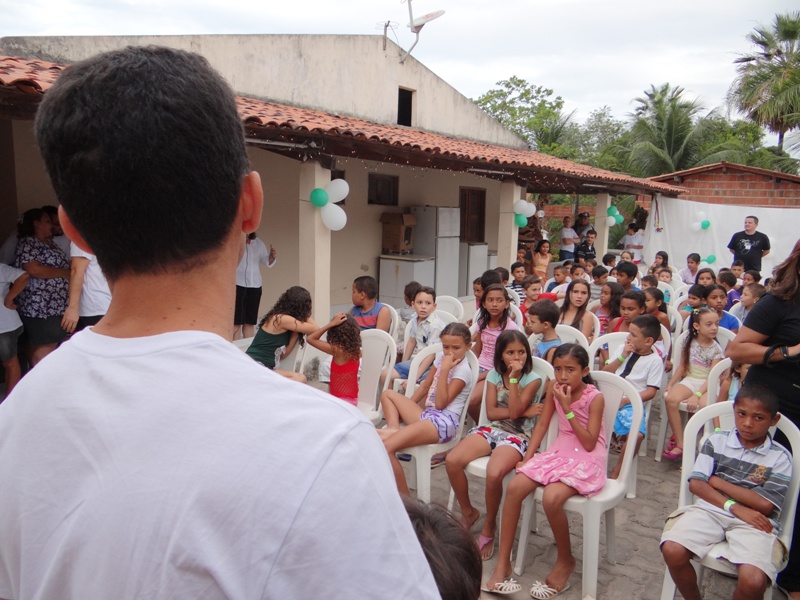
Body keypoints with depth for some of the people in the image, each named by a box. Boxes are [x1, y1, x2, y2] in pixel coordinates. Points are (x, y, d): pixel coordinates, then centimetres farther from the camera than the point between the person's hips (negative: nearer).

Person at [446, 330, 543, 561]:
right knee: (452, 461, -20)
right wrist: (524, 411, -11)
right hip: (491, 429, 4)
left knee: (494, 474, -33)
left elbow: (514, 412, -17)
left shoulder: (533, 379, -4)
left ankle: (489, 526, -4)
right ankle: (468, 512, 6)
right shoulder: (494, 375, 8)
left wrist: (513, 378, -19)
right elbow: (491, 412, -2)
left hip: (517, 435, -4)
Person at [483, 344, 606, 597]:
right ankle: (503, 563, -8)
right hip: (559, 452, 6)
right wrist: (527, 457, -3)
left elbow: (589, 443, -17)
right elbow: (542, 424, 6)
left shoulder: (595, 398, -14)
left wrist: (568, 409, -22)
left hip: (587, 460, -6)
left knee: (551, 498, -32)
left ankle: (565, 561, -2)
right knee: (514, 487, -17)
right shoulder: (554, 390, 1)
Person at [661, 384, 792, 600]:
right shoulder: (717, 441, 6)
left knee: (753, 581, -29)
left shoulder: (780, 458, 2)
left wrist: (717, 481, -4)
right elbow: (696, 484, 0)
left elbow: (765, 505, -6)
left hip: (753, 521, -1)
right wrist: (734, 507, -13)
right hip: (710, 510, 2)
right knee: (673, 550, -24)